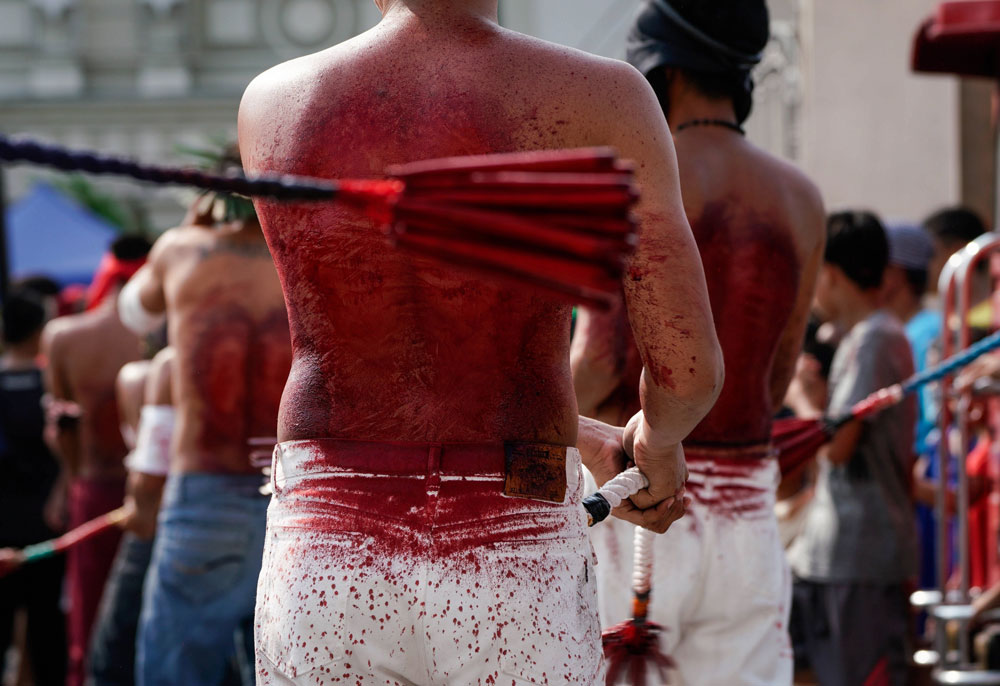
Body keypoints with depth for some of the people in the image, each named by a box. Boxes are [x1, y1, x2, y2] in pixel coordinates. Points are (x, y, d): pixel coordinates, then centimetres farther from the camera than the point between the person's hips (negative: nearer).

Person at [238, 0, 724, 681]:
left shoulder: (268, 104, 3)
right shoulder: (599, 101, -6)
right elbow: (690, 369, -5)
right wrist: (660, 438, 17)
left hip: (319, 561, 2)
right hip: (517, 569, -2)